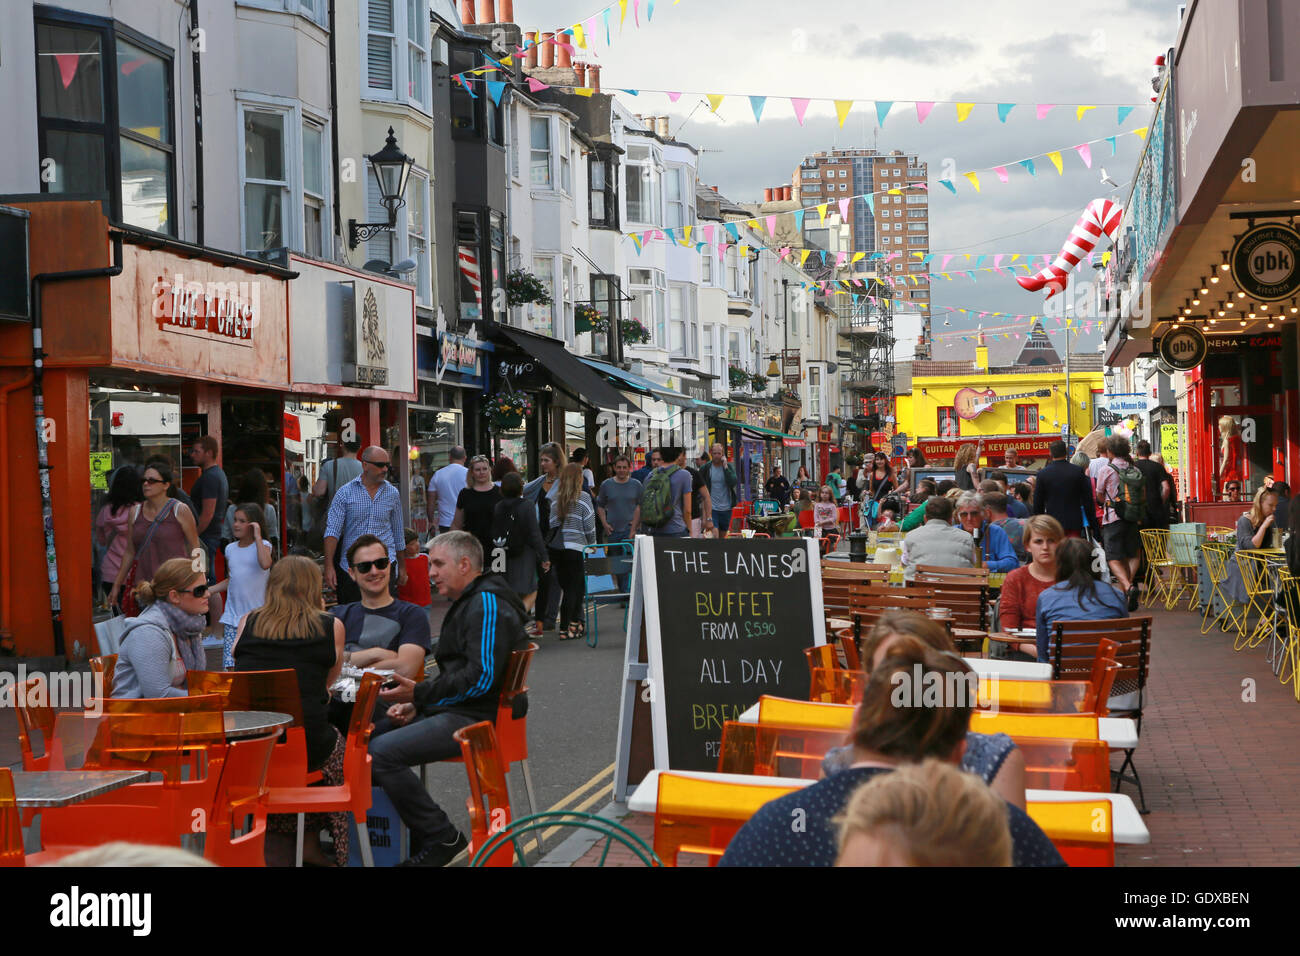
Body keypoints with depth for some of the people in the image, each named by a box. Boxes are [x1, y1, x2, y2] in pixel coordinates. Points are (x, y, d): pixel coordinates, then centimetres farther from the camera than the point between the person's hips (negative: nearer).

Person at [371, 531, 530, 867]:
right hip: (456, 711, 11)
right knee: (369, 735, 8)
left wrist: (420, 693, -18)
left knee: (382, 751, -24)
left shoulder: (488, 604, -12)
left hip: (477, 719, -11)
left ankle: (442, 838, -14)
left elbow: (481, 678, -22)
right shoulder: (467, 603, 23)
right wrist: (415, 704, 10)